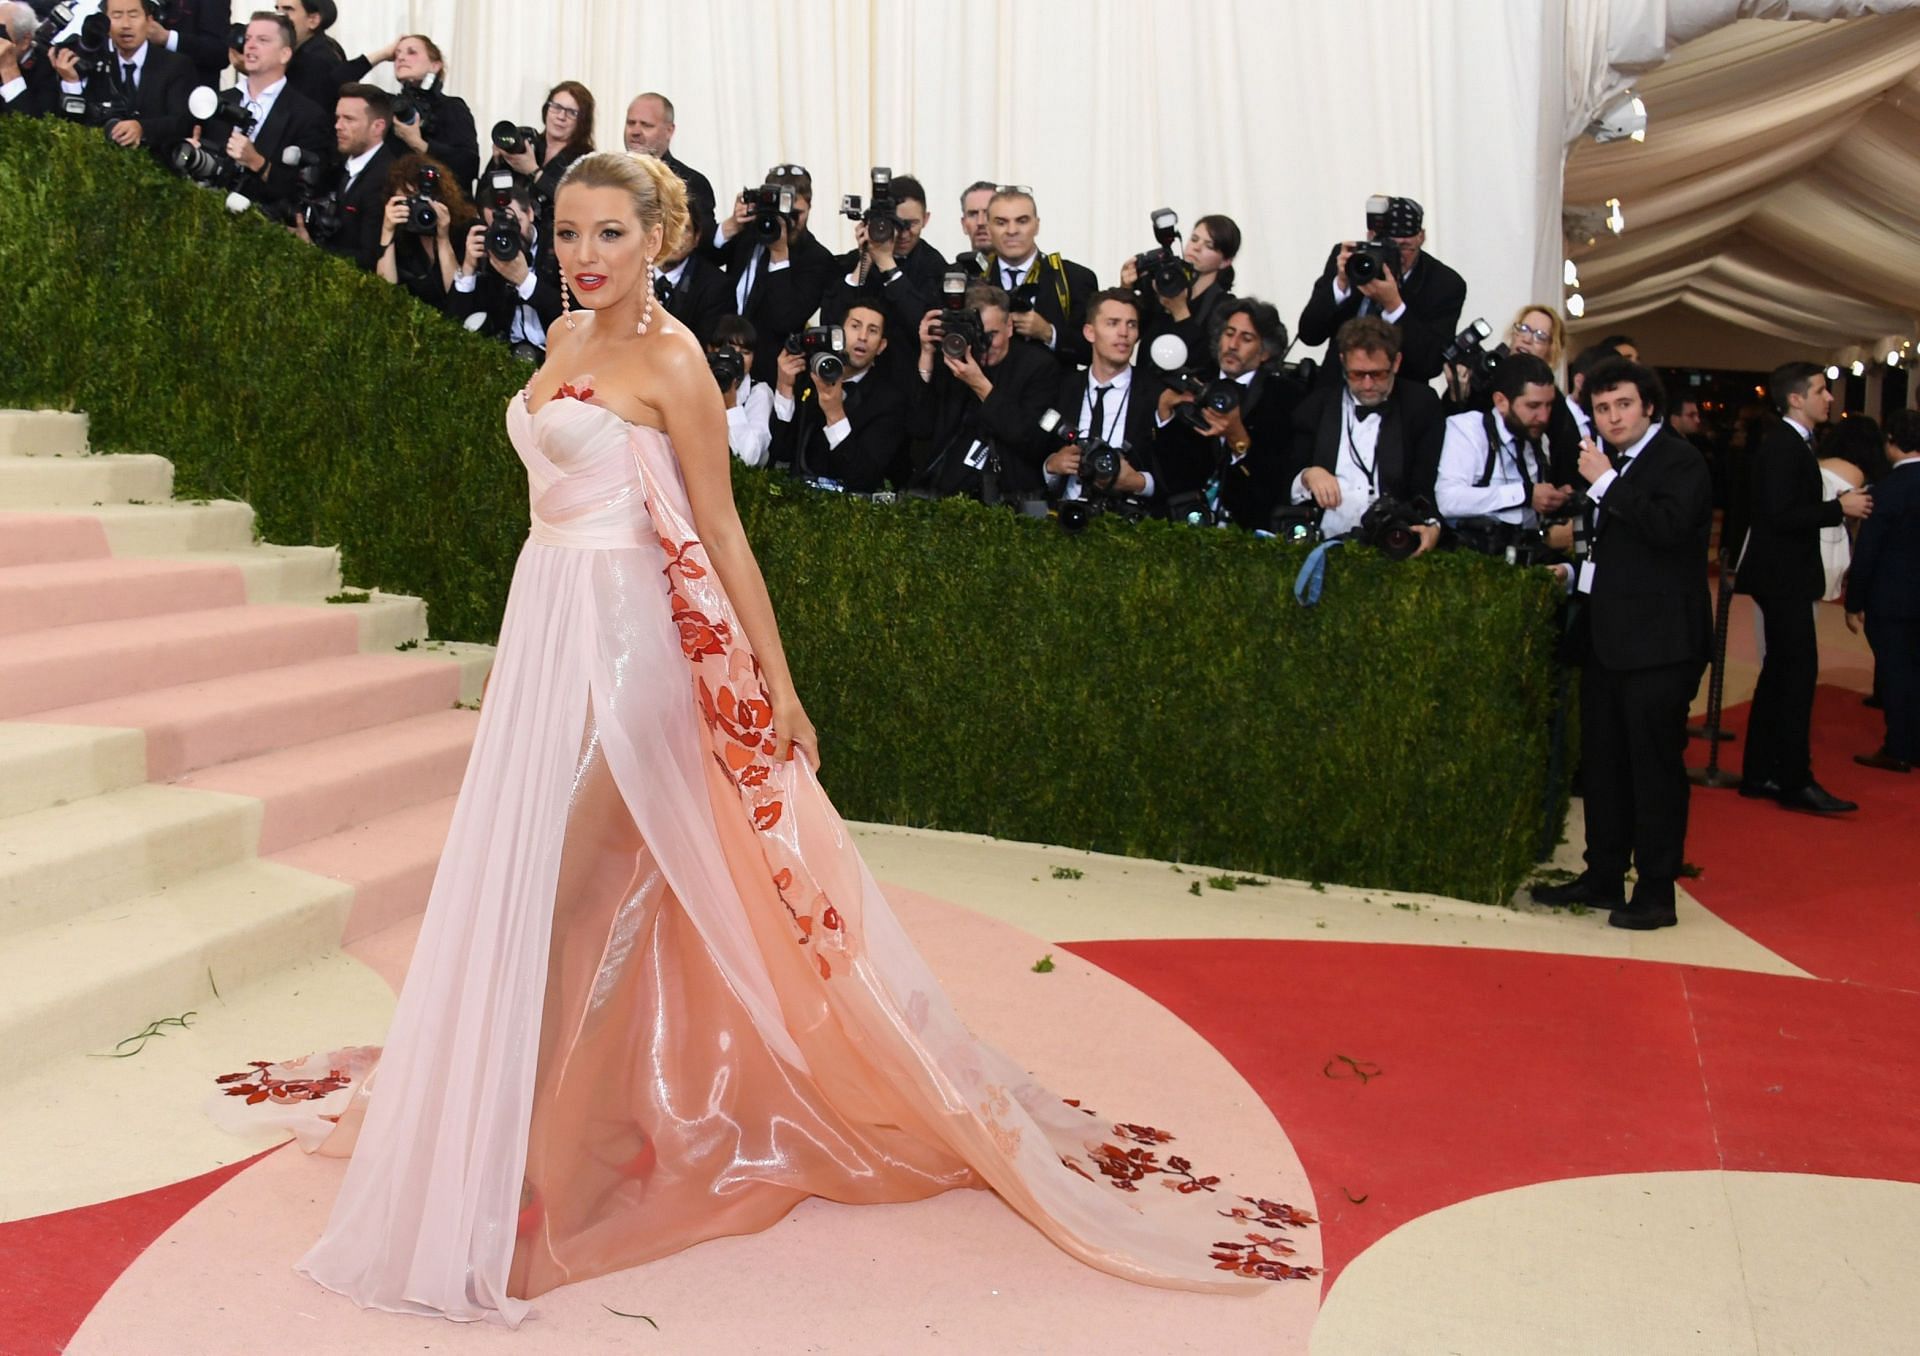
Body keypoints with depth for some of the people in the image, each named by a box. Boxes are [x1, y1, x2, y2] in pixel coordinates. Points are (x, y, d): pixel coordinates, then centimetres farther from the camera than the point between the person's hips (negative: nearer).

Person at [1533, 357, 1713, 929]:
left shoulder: (1680, 460, -7)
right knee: (1602, 761, 12)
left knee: (1655, 763, -4)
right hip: (1604, 635, 8)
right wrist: (1574, 565, 12)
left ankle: (1656, 891, 2)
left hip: (1658, 640, -8)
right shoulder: (1606, 461, 17)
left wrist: (1605, 482, -18)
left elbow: (1667, 525, -25)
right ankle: (1603, 877, 22)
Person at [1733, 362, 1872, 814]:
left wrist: (1838, 506, 3)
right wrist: (1840, 508, -17)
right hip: (1782, 576, -11)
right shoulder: (1781, 446, -16)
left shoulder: (1792, 443, 15)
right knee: (1799, 672, -9)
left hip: (1785, 575, 11)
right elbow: (1780, 516, -24)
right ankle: (1795, 781, -6)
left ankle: (1759, 775, 19)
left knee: (1780, 672, 13)